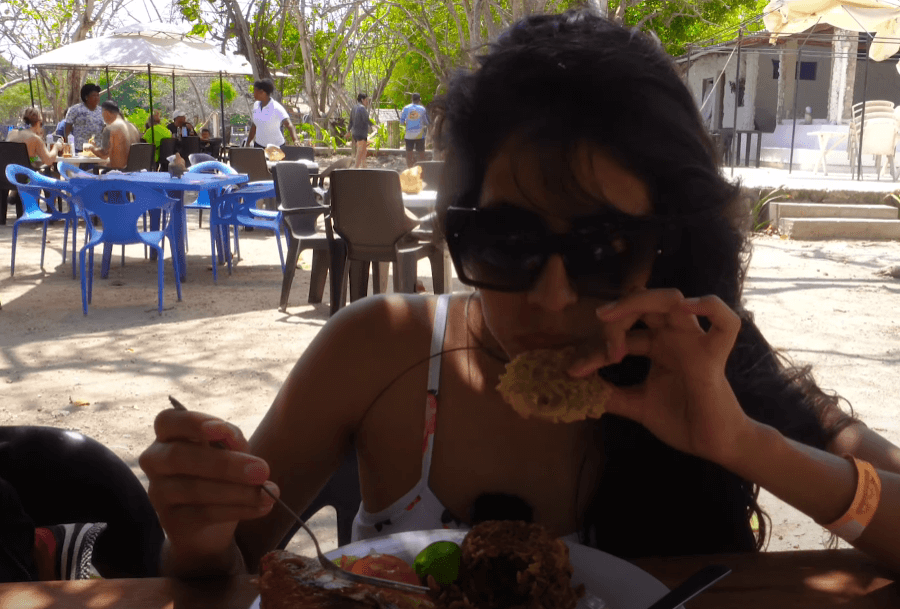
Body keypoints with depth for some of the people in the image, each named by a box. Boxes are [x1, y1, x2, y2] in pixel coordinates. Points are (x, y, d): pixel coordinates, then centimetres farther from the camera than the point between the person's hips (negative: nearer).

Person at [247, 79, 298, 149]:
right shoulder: (256, 105, 5)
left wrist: (295, 141, -44)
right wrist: (248, 143, 20)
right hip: (259, 145, 6)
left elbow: (289, 124, -27)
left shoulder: (277, 108, -16)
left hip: (276, 147, -6)